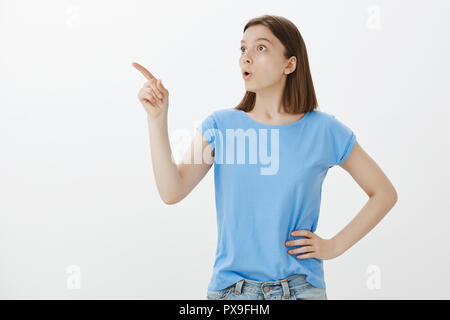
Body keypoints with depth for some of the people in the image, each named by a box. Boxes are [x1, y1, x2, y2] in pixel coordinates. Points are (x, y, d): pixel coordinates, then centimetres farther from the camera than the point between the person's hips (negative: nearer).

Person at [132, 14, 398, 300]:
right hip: (230, 288, 1)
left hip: (300, 287, -1)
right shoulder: (221, 125, 0)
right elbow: (172, 192, -12)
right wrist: (157, 118, -18)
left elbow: (385, 193, 4)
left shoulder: (323, 130, -4)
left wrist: (335, 245, -3)